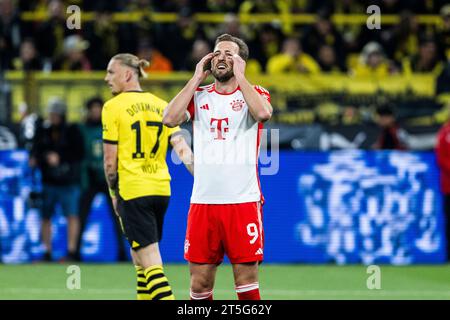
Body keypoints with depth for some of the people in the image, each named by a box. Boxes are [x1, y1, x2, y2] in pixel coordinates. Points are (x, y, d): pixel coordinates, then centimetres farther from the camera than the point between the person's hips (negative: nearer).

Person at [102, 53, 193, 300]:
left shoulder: (113, 107, -6)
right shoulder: (161, 105, 9)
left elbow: (110, 159, -7)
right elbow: (181, 148, 0)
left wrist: (114, 193, 6)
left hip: (132, 190, -6)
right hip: (161, 188, 6)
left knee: (150, 262, -8)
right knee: (140, 259, 19)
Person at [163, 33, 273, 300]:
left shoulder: (254, 93, 4)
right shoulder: (199, 96, 12)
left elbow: (263, 113, -20)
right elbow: (170, 119, -6)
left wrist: (239, 76, -9)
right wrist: (197, 78, -1)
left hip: (243, 201, -3)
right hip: (203, 201, 3)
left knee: (246, 281, -3)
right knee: (200, 282, 4)